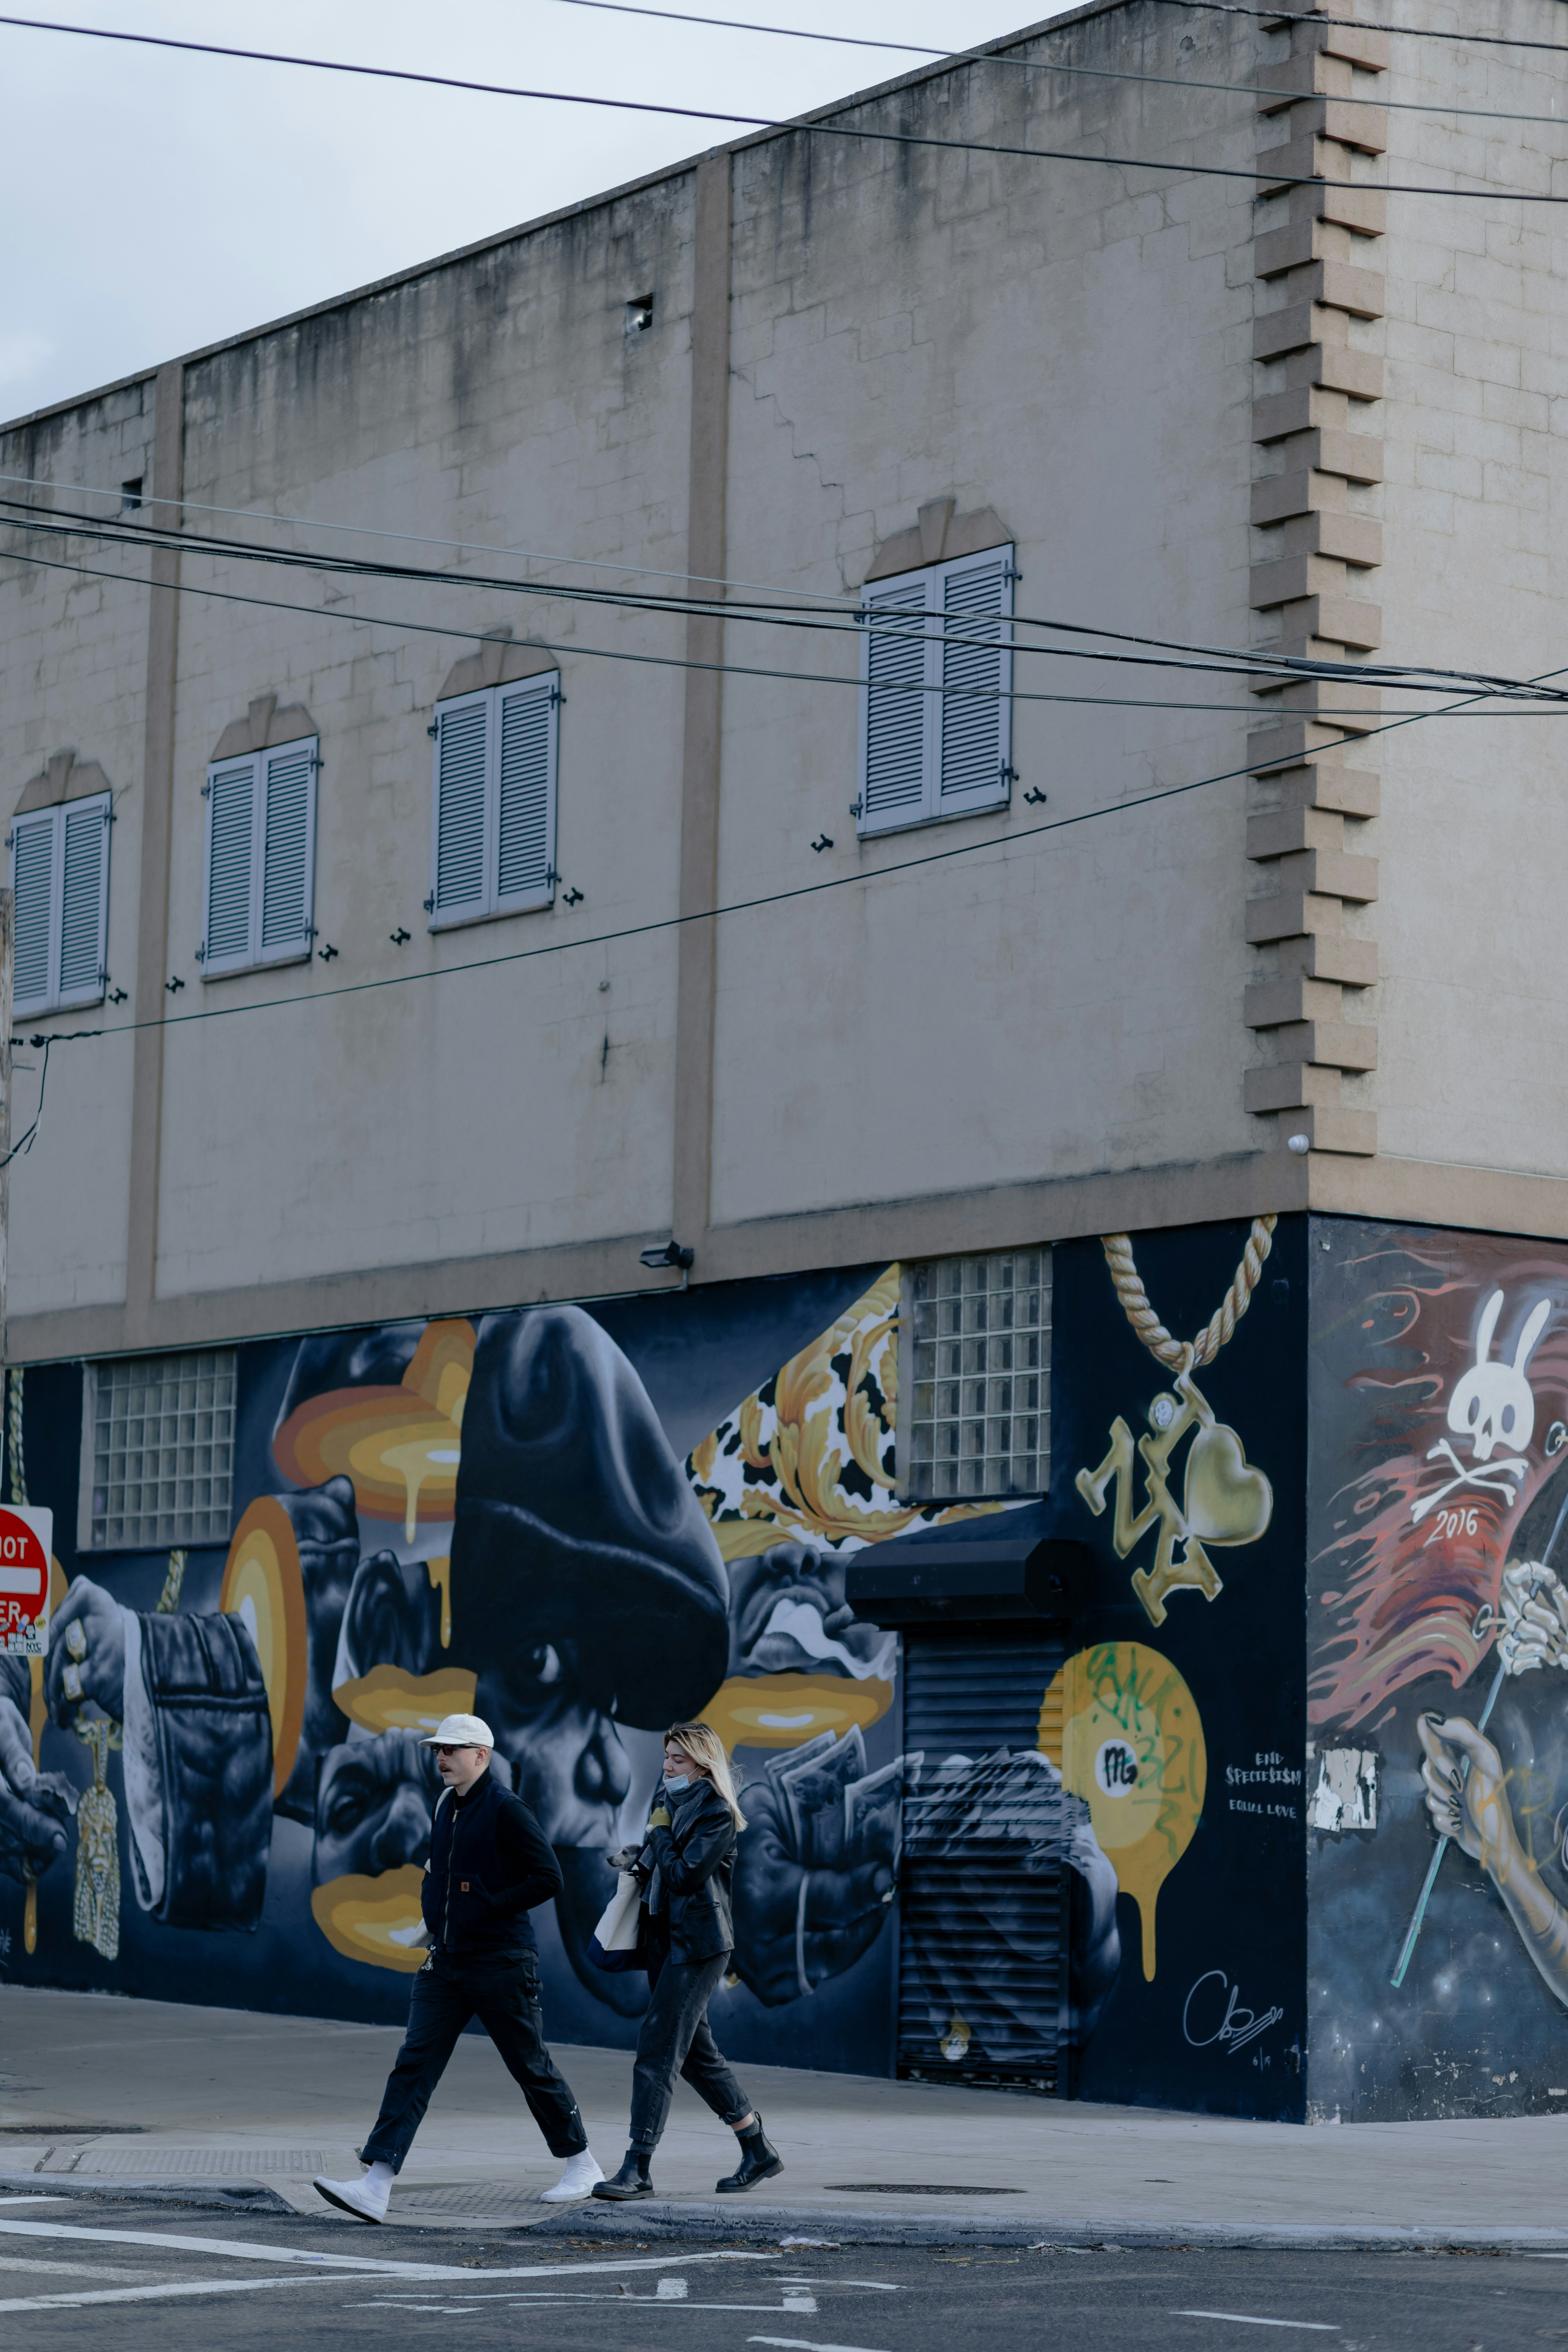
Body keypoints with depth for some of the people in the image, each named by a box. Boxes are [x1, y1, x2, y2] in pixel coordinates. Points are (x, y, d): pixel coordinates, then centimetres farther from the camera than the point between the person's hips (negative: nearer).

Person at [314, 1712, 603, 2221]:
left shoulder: (505, 1810, -12)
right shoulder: (446, 1807, 12)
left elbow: (548, 1879, -16)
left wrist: (488, 1907, -16)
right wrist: (433, 1895, 9)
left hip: (500, 1964, -7)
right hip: (444, 1964, 7)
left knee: (531, 2066, 6)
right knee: (413, 2065, -5)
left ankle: (581, 2165, 26)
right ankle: (376, 2187, -13)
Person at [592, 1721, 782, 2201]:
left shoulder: (718, 1815, -12)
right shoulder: (672, 1803, 14)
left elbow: (684, 1874, -20)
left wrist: (659, 1832, -7)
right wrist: (638, 1860, 3)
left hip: (697, 1945, -9)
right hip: (666, 1940, 9)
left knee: (658, 2049, -13)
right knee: (695, 2053, 13)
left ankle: (637, 2170, -14)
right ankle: (759, 2151, 24)